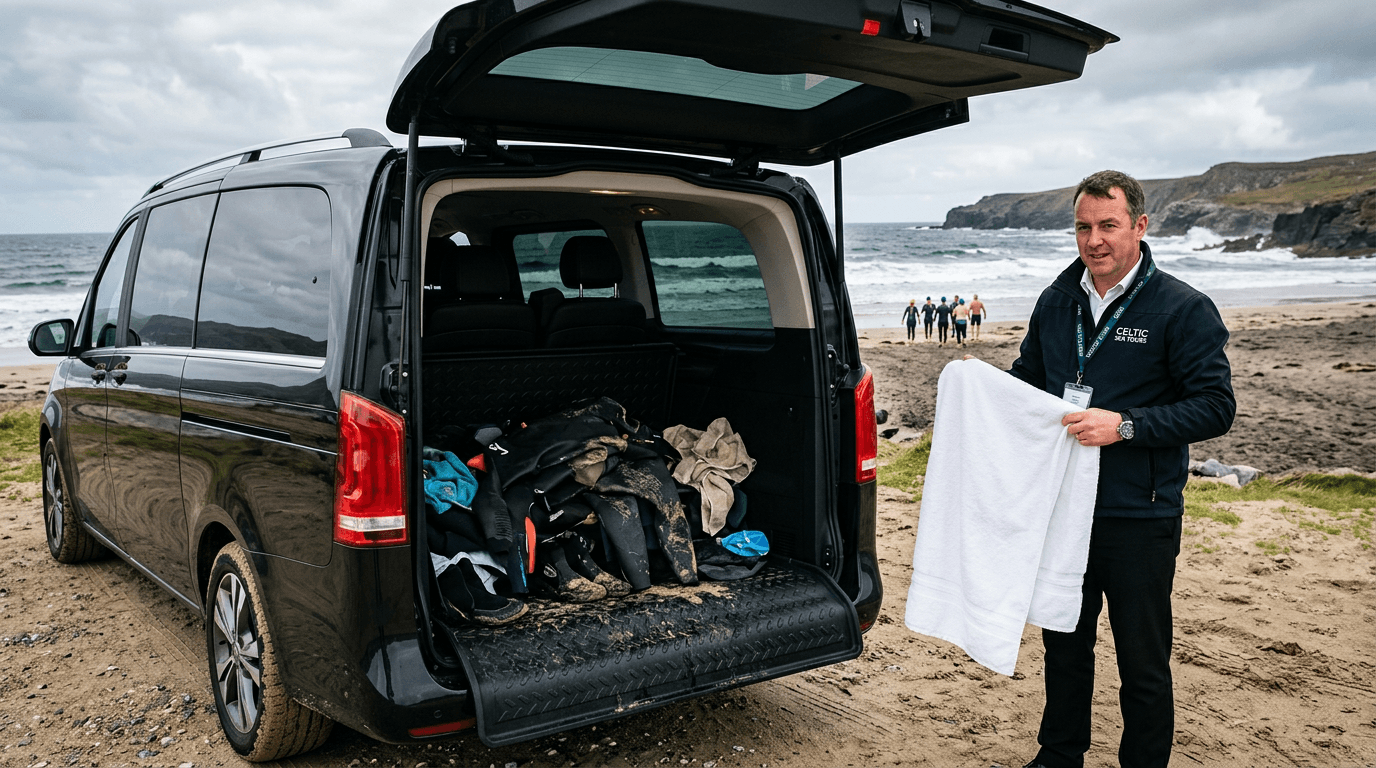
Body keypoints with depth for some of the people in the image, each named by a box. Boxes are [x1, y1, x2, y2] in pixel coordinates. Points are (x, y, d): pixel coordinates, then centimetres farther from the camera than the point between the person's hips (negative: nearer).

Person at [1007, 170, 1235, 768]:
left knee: (1142, 662, 8)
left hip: (1139, 520, -5)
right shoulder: (1056, 302, 7)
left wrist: (1127, 425, -25)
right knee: (1063, 643, 20)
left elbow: (1216, 406, -13)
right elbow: (1027, 380, 19)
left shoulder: (1184, 310, -9)